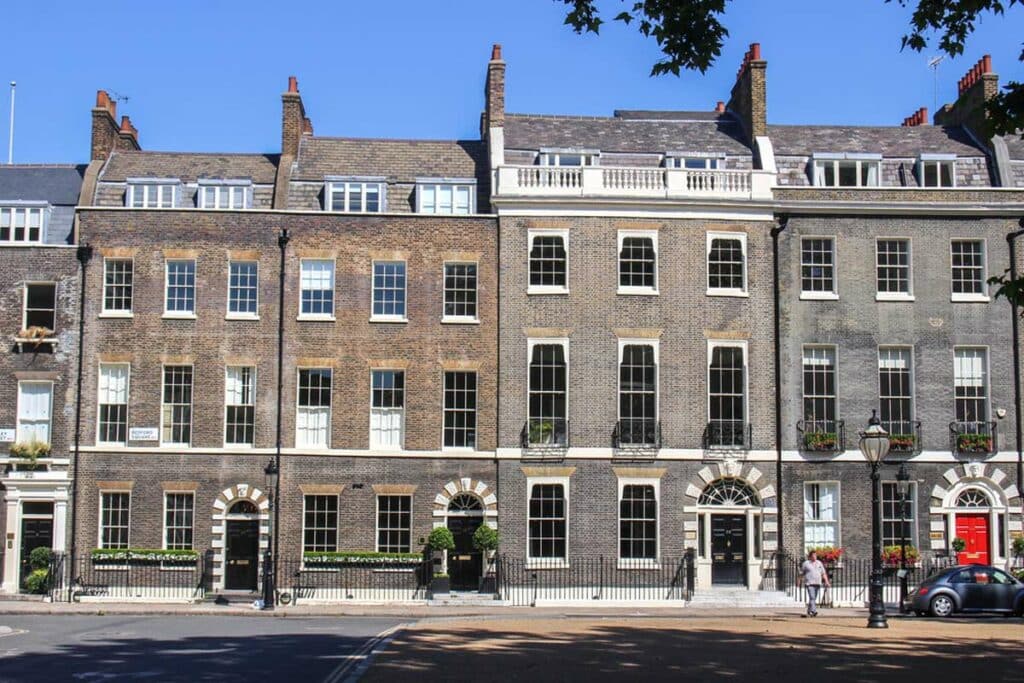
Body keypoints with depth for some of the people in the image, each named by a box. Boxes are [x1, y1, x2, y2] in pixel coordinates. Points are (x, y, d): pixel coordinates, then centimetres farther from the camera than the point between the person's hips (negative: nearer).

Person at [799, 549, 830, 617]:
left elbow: (823, 573, 12)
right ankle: (813, 611, -27)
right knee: (812, 598, -17)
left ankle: (809, 611, 23)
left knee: (814, 599, 10)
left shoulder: (819, 563, 12)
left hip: (817, 583, 5)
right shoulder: (806, 563, 0)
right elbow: (801, 573, 6)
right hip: (809, 583, -5)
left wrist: (826, 582, 2)